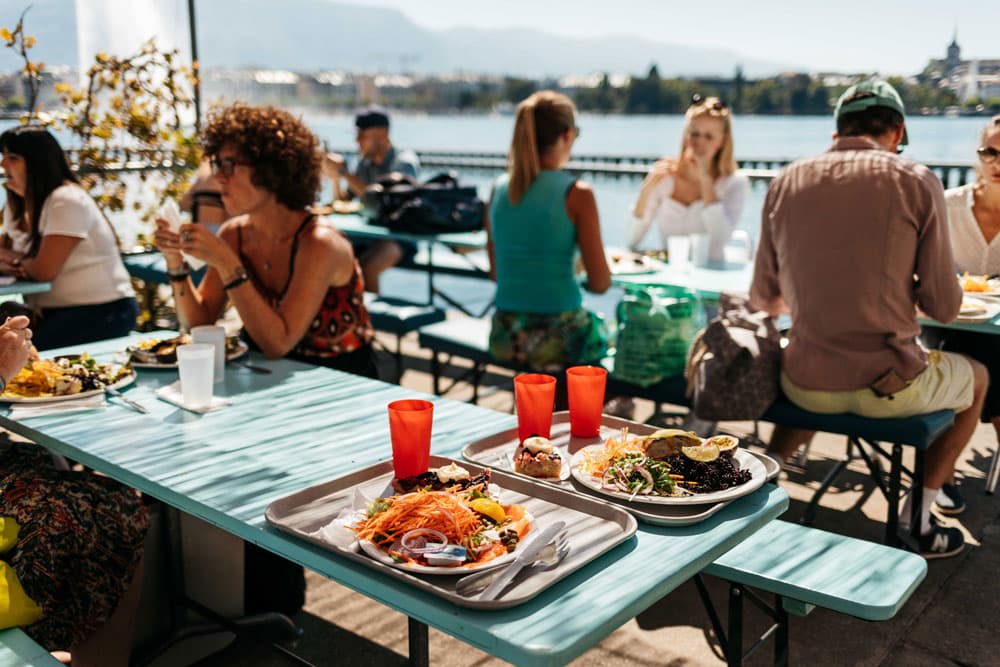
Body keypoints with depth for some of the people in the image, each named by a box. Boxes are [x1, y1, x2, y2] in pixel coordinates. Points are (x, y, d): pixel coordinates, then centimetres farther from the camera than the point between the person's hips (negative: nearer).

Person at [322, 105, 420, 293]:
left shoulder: (405, 162, -8)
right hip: (368, 233, 6)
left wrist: (344, 172, -19)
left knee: (366, 267, -34)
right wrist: (335, 177, -4)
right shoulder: (364, 161, 11)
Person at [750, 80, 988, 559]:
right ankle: (916, 521, 25)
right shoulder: (916, 182, -7)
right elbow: (944, 307, -6)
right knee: (977, 378, 29)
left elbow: (763, 298, 9)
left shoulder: (786, 183, 2)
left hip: (805, 387, 4)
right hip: (889, 388, -3)